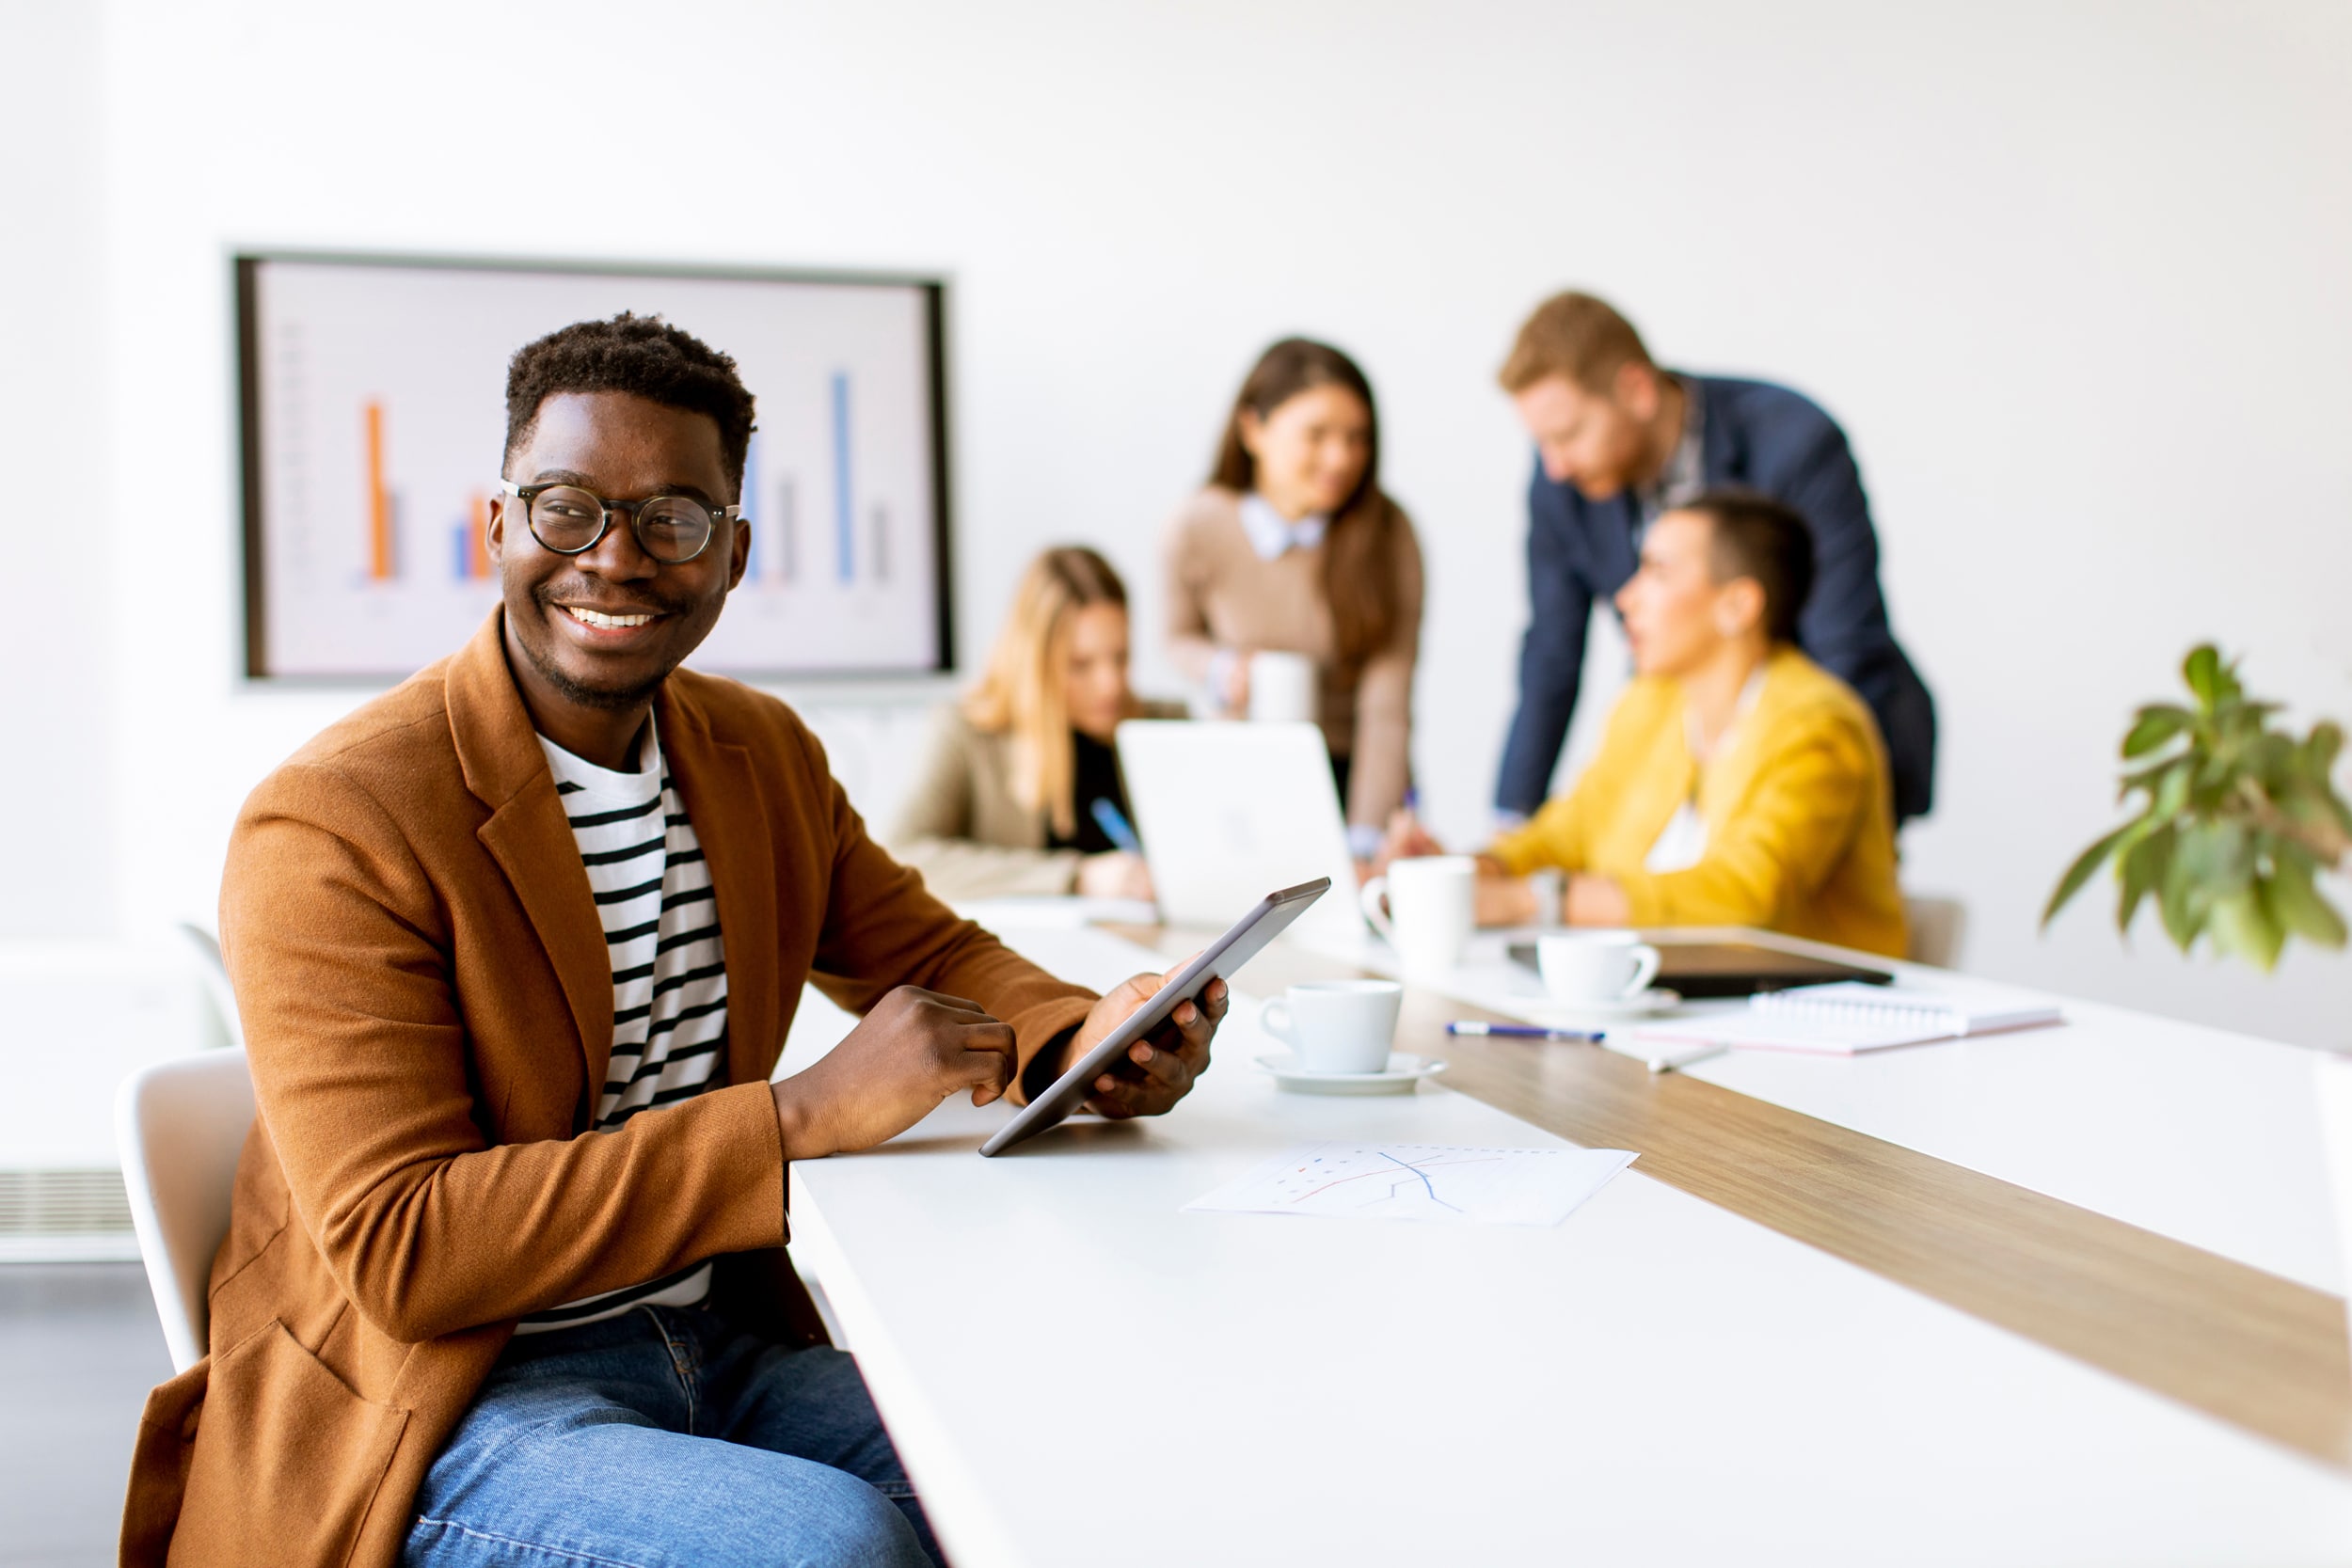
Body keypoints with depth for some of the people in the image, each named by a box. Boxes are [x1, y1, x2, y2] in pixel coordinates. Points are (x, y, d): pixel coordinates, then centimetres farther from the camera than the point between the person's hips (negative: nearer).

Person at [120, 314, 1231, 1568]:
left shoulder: (766, 752, 8)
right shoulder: (329, 827, -16)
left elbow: (928, 953, 16)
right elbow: (398, 1247, -22)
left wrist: (1086, 1040, -10)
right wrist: (809, 1115, -28)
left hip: (727, 1341, 7)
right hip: (436, 1403, -6)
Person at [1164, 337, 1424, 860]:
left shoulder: (1387, 531, -13)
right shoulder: (1198, 528, -9)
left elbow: (1387, 705, -16)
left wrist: (1366, 841, -24)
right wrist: (1220, 669, -12)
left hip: (1355, 772, -1)